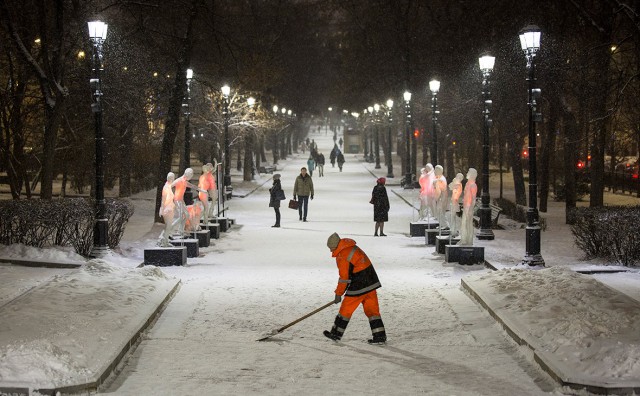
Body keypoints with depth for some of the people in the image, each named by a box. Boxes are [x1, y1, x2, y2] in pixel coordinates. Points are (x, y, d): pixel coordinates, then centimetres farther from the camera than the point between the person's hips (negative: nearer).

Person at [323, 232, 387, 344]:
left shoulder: (342, 256, -17)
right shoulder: (352, 247, 13)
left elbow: (344, 277, -15)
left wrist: (338, 294, -5)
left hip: (359, 286, -9)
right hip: (371, 282, 9)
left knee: (346, 308, 5)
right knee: (372, 309, 9)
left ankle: (336, 333, 15)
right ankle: (380, 336, 4)